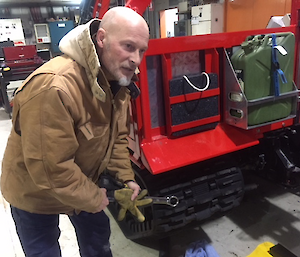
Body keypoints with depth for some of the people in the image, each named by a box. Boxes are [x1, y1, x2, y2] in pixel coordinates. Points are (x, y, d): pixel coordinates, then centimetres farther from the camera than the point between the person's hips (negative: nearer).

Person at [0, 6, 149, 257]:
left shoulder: (117, 80, -10)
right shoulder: (53, 87, -38)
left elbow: (117, 135, 2)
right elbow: (49, 168, -34)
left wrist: (126, 177, -5)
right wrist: (93, 198, -20)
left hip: (82, 182, 7)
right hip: (35, 192, -6)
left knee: (98, 236, 24)